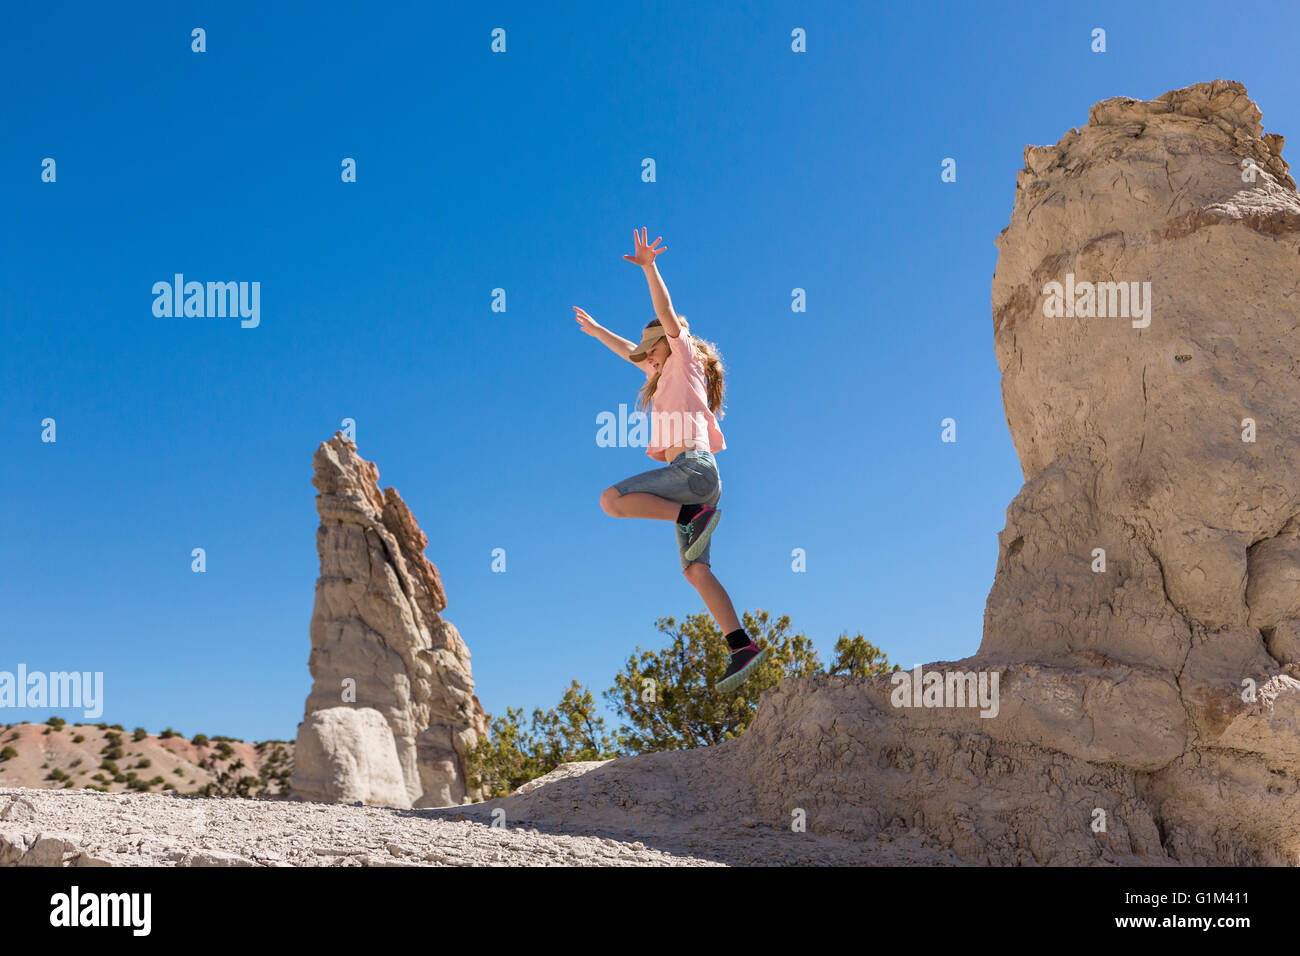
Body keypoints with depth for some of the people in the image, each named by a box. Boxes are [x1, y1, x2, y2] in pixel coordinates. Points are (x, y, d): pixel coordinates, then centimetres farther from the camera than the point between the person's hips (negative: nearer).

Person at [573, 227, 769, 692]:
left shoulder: (686, 360, 7)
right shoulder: (668, 375, 28)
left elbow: (668, 317, -7)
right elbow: (630, 352, 43)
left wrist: (650, 268, -16)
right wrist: (596, 331, 53)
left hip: (694, 467, -9)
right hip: (689, 478, 9)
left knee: (612, 499, -22)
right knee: (695, 570, -1)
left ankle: (693, 516, -21)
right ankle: (743, 647, -8)